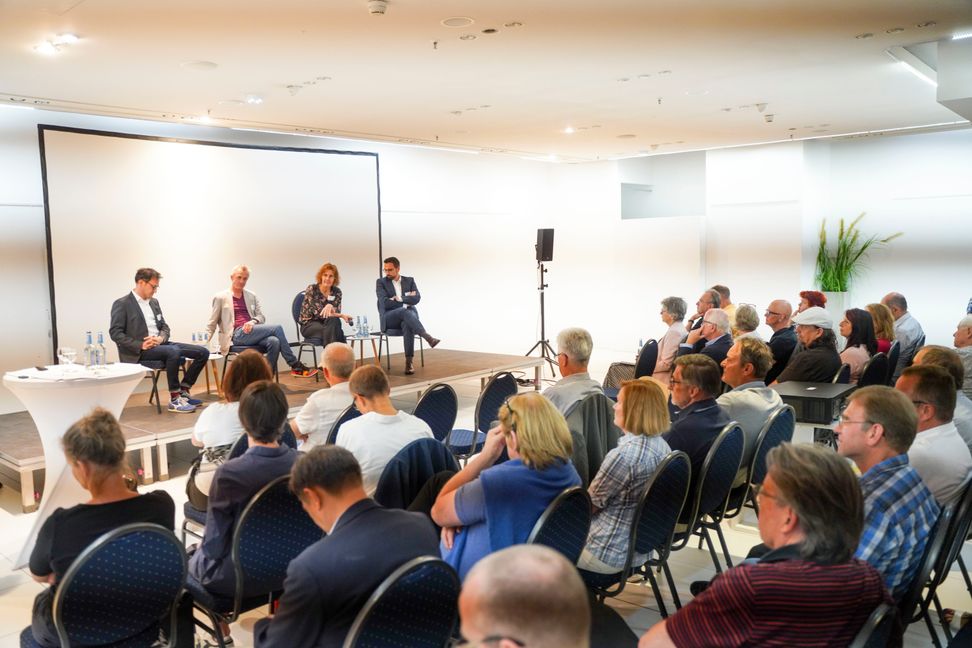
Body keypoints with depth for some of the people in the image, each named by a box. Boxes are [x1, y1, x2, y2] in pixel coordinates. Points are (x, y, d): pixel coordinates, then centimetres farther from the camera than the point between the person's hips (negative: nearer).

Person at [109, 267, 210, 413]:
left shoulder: (154, 302, 17)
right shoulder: (122, 304, -4)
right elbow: (115, 333, -11)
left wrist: (160, 338, -7)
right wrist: (140, 345, -21)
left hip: (160, 344, 7)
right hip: (140, 351, -7)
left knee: (203, 352, -6)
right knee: (173, 351, -37)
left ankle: (183, 391, 1)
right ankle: (174, 399, -27)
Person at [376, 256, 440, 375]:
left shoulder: (409, 281, 12)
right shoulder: (381, 282, 6)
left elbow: (416, 298, -4)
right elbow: (385, 303, -8)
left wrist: (399, 299, -9)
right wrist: (407, 299, -4)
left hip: (408, 314, 1)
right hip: (389, 318, -1)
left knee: (407, 324, -37)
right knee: (404, 311, -37)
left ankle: (409, 362, -39)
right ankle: (428, 338, -46)